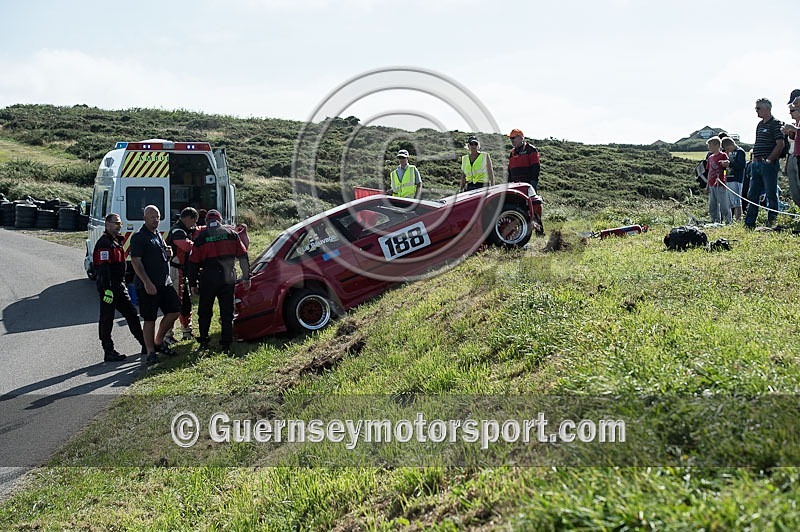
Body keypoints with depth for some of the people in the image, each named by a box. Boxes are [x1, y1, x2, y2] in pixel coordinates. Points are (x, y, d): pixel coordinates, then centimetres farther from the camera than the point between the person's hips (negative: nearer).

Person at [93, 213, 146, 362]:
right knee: (107, 319, -2)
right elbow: (104, 268, -22)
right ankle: (109, 352, 3)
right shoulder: (104, 243, -15)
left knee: (132, 314, 12)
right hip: (108, 286, -10)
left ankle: (145, 345, 18)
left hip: (119, 286, 10)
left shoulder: (117, 241, 17)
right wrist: (107, 289, -27)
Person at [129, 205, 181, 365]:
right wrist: (147, 283, -22)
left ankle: (158, 341, 22)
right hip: (148, 285, -8)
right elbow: (135, 261, -15)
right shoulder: (138, 237, -8)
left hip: (165, 283, 8)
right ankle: (150, 352, 6)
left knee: (174, 310, 5)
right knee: (149, 319, -2)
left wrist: (168, 254, 5)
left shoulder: (158, 235, 18)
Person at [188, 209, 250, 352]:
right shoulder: (231, 233, 5)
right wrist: (246, 277, 10)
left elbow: (193, 263, 0)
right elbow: (243, 256, 4)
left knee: (204, 312, 12)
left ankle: (203, 342, 11)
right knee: (227, 313, 7)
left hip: (208, 280, -1)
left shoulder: (201, 237, 1)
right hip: (228, 279, 1)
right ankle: (226, 344, 6)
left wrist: (193, 284, 7)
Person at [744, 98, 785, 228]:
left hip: (768, 164, -9)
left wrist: (769, 160, -16)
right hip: (756, 164, 9)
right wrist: (754, 160, 14)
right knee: (752, 195, 8)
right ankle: (749, 223, 12)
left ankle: (771, 221, 2)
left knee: (771, 194, -3)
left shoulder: (775, 124, -7)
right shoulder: (760, 125, 18)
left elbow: (780, 144, -14)